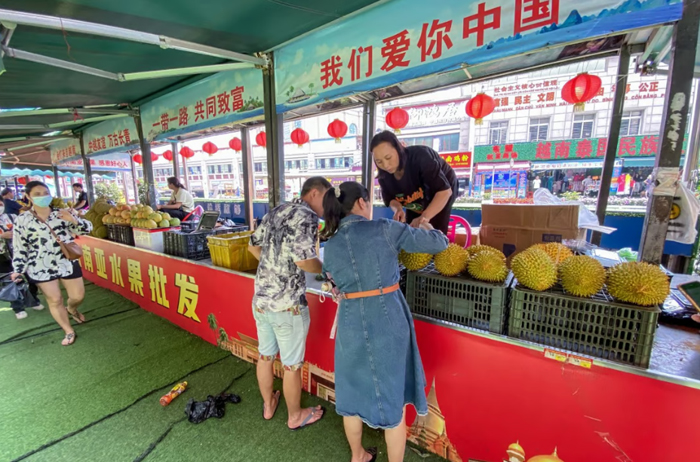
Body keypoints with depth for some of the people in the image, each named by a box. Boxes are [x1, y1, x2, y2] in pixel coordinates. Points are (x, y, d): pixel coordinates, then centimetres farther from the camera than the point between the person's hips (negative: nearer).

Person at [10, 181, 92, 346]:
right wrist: (18, 270, -2)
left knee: (78, 296, 9)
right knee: (54, 300, 6)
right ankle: (69, 331, 22)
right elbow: (19, 248, 2)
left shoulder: (62, 213, -2)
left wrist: (73, 220, -22)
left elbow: (87, 228, -2)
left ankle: (71, 309, 45)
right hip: (41, 267, 0)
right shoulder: (22, 220, -3)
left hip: (67, 263, 1)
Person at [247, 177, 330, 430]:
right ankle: (295, 416, 36)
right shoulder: (307, 216, -16)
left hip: (260, 299, 8)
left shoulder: (275, 212, 8)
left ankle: (268, 405, 46)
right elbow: (304, 260, -26)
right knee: (292, 364, 13)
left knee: (265, 356, 24)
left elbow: (253, 246, 15)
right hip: (287, 305, -7)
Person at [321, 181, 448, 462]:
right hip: (388, 321, -3)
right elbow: (438, 244, -5)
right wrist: (428, 229, 16)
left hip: (351, 323, 4)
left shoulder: (329, 246, 2)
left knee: (353, 391, 24)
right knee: (392, 397, 17)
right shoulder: (384, 229, -10)